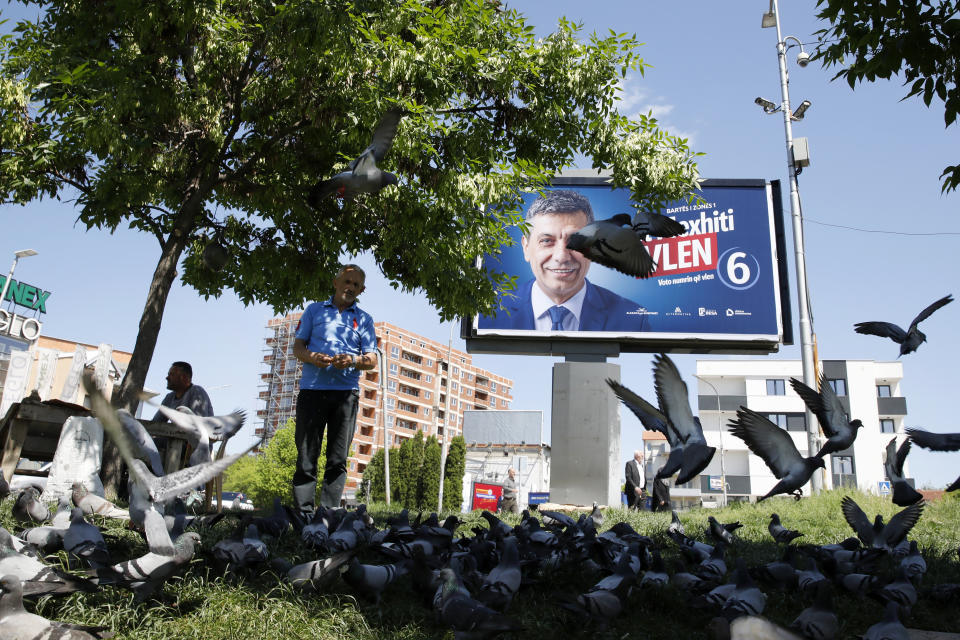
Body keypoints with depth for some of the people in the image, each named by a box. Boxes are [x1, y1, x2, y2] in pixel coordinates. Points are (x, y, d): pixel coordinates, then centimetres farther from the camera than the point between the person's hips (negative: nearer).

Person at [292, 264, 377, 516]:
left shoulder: (364, 319, 16)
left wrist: (354, 361, -13)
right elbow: (298, 346, 11)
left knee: (338, 459, -1)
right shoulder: (314, 310, 16)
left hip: (346, 392, 1)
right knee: (306, 456, -3)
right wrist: (312, 357, -11)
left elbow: (372, 360, 9)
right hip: (312, 389, -1)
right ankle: (304, 513, 0)